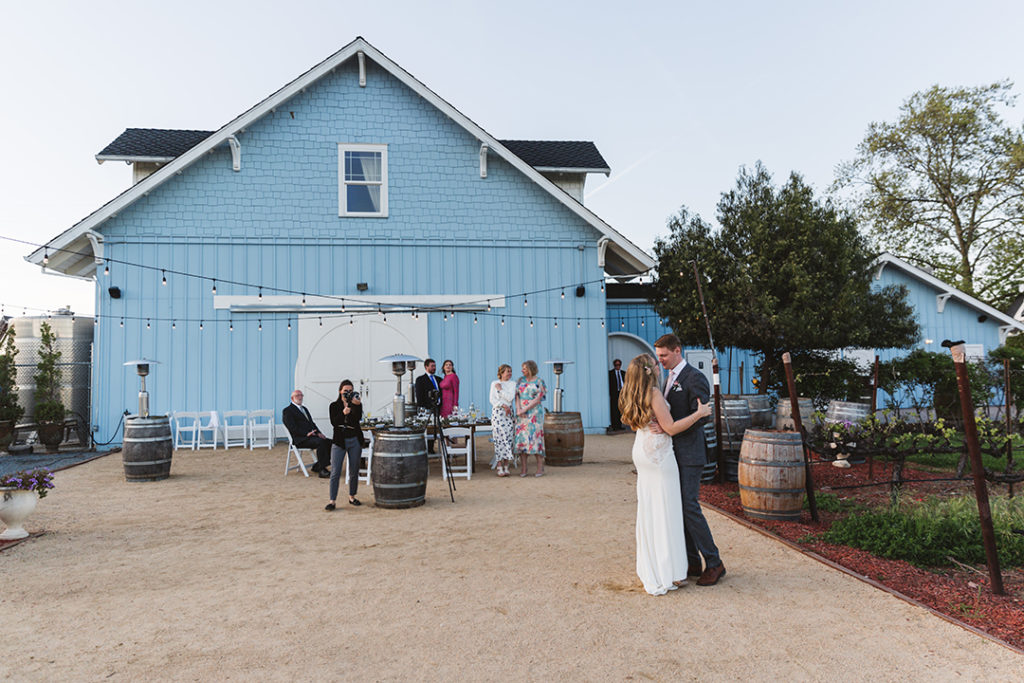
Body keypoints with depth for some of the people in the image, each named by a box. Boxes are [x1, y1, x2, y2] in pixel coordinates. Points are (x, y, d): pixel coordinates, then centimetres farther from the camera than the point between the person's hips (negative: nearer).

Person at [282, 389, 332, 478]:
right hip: (300, 439, -8)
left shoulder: (304, 408, 27)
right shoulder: (287, 411, 0)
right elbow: (292, 428, -11)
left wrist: (318, 433, 4)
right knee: (320, 442, -31)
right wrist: (306, 433, -21)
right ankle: (322, 470, -27)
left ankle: (317, 466, -2)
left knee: (329, 442, -14)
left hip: (312, 435, 8)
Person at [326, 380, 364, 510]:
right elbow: (333, 423, -10)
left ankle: (352, 496, 24)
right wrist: (343, 413, -25)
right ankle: (332, 501, -4)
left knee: (354, 471, 9)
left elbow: (358, 418, -14)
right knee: (335, 472, -7)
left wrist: (356, 405, -29)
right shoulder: (334, 405, 4)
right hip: (339, 441, -1)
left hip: (355, 441, 1)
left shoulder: (356, 404, 4)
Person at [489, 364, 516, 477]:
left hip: (508, 413, 1)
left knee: (508, 438, -3)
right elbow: (492, 400, 1)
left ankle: (506, 467, 1)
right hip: (497, 412, -1)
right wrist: (503, 405, -11)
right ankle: (499, 467, -5)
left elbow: (510, 398, -4)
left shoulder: (513, 384, 10)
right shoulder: (494, 384, 9)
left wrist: (500, 389, -3)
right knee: (499, 438, -6)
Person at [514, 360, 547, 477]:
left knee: (535, 438, -6)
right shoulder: (521, 380, 9)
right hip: (521, 413, 4)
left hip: (534, 412, -4)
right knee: (521, 438, 0)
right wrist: (518, 410, -13)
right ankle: (524, 467, 6)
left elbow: (537, 400, -11)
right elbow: (517, 396, 3)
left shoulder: (539, 382, -4)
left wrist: (524, 410, -16)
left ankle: (540, 467, 1)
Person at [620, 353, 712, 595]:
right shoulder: (654, 393, -18)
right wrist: (699, 413, -14)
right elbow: (670, 428, -19)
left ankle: (649, 567, 24)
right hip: (658, 453, -9)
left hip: (643, 452, 9)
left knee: (648, 508, 14)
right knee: (664, 510, -2)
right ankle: (668, 573, 4)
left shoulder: (636, 395, 9)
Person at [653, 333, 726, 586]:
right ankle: (692, 563, 18)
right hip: (672, 453, 9)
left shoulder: (695, 378, -11)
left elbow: (698, 418, -20)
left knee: (689, 507, -9)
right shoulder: (669, 379, 17)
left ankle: (714, 564, 3)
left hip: (689, 454, -9)